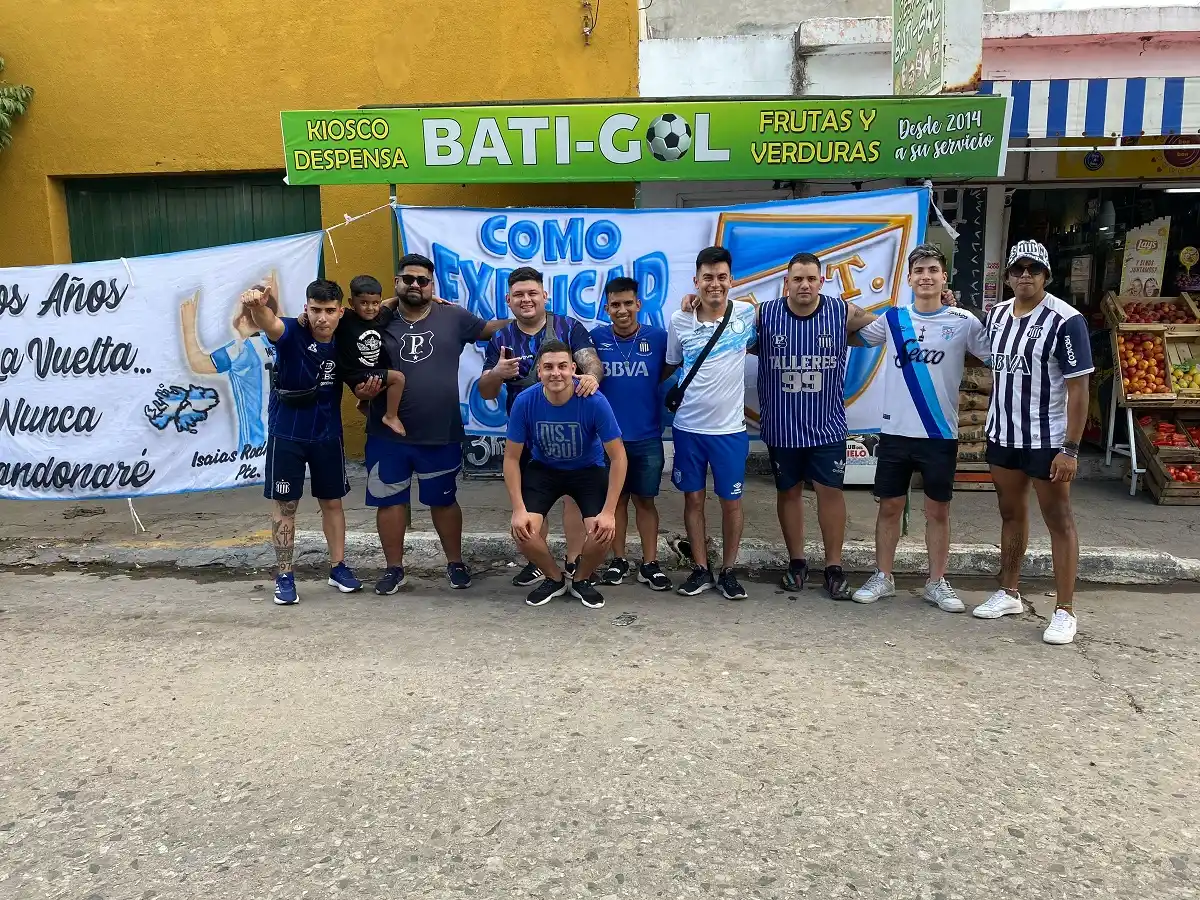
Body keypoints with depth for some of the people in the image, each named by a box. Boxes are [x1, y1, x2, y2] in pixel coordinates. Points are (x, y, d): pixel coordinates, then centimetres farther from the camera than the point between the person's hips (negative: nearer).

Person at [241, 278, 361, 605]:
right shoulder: (291, 333, -17)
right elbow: (267, 322, -39)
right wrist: (257, 305, -61)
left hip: (328, 435, 3)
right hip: (286, 435, -3)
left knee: (332, 502, 12)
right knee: (285, 506, 4)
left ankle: (338, 567, 26)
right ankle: (284, 576, 14)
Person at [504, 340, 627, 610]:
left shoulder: (594, 402, -28)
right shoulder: (525, 402, -23)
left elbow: (618, 457, -19)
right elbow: (511, 458, -11)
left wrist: (609, 512, -23)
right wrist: (519, 509, -18)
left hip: (588, 469, -1)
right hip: (543, 469, 1)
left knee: (602, 533, -22)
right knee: (523, 531, -19)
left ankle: (582, 579, 12)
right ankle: (555, 578, 13)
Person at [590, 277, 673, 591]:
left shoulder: (658, 337, -5)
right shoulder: (596, 338, -3)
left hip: (647, 437, 0)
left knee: (645, 500, 9)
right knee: (616, 498, 12)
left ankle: (650, 564, 18)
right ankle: (618, 560, 25)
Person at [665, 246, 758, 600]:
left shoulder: (747, 313, -5)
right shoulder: (679, 321, -2)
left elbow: (758, 345, 17)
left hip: (730, 427, -1)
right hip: (688, 426, 1)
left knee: (731, 502, 7)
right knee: (694, 499, 9)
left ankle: (728, 572, 22)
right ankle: (701, 570, 22)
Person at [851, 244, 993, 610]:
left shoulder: (963, 322, -3)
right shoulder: (892, 318, 3)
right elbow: (854, 337, 18)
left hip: (940, 434, -1)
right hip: (895, 431, 1)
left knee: (938, 510, 8)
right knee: (890, 506, 9)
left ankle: (937, 582, 22)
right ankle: (883, 577, 22)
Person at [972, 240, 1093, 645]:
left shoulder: (1066, 320, -14)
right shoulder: (996, 314, 4)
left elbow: (1078, 388, -15)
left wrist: (1070, 449, -18)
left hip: (1047, 440, -6)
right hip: (1003, 436, 6)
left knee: (1058, 521, 4)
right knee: (1011, 514, 16)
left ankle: (1065, 611, 12)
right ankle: (1008, 593, 29)